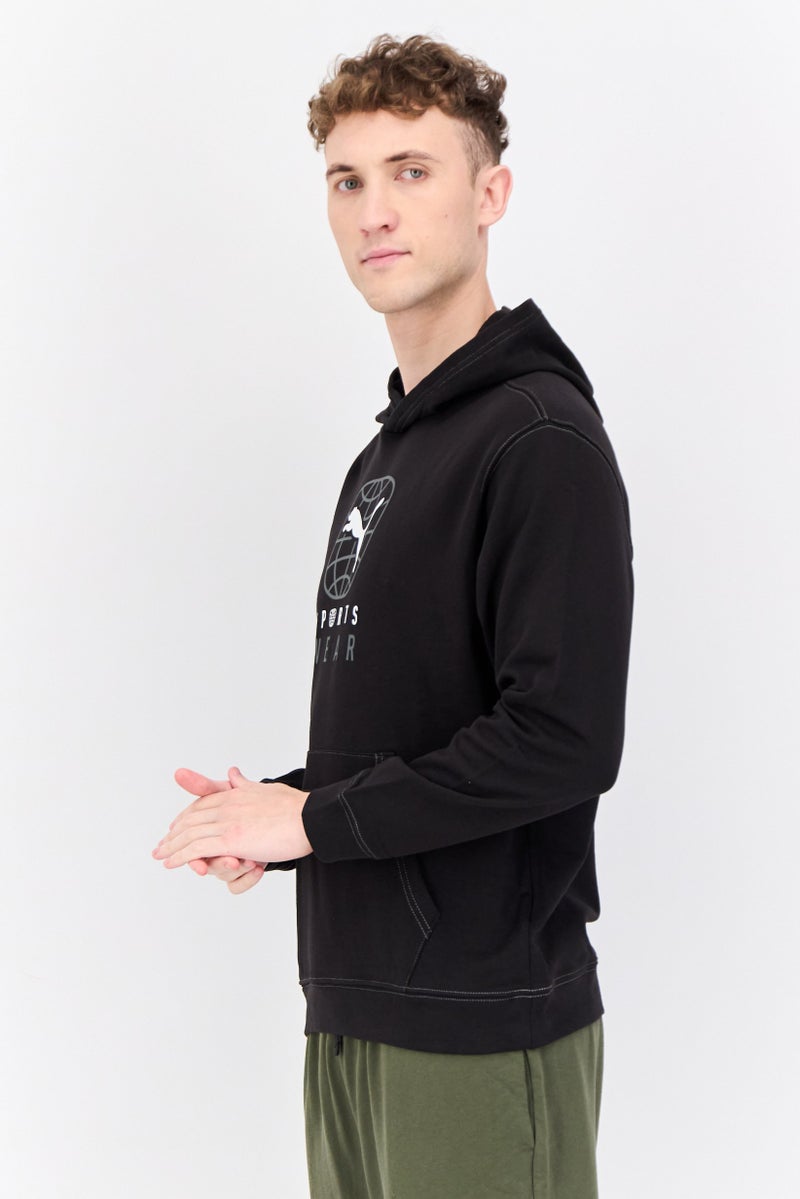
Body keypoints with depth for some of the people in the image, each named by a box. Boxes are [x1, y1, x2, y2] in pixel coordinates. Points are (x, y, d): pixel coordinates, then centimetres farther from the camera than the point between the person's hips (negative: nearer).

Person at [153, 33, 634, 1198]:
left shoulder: (542, 436, -13)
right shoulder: (390, 447, 15)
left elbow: (565, 739, -22)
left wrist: (314, 817, -16)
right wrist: (272, 810, 3)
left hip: (486, 1025, -8)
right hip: (357, 1006, 8)